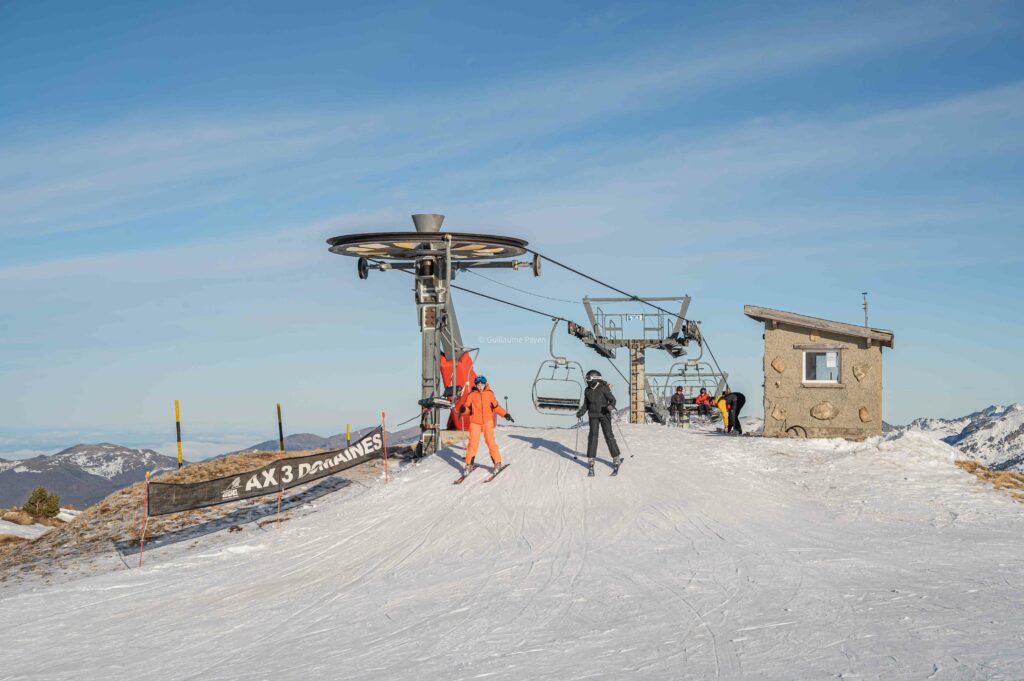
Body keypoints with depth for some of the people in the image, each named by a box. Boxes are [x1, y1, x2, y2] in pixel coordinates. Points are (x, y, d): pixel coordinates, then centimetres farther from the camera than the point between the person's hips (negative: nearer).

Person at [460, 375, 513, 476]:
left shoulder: (490, 394, 0)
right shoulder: (472, 395, -3)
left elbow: (496, 406, 10)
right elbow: (468, 407, -1)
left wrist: (505, 414, 4)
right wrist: (463, 409, -24)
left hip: (487, 422, 0)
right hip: (475, 422, 0)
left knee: (490, 442, -4)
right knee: (473, 443, -3)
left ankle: (497, 463, 9)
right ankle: (469, 464, 8)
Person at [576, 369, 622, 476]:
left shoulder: (603, 388, -9)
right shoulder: (587, 391, 6)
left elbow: (612, 399, -9)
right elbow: (586, 405, 15)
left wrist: (611, 406, -30)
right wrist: (581, 412, -1)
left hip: (604, 414, -3)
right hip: (593, 416, 3)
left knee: (609, 436, -1)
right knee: (593, 436, -5)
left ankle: (617, 459, 12)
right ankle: (591, 460, 1)